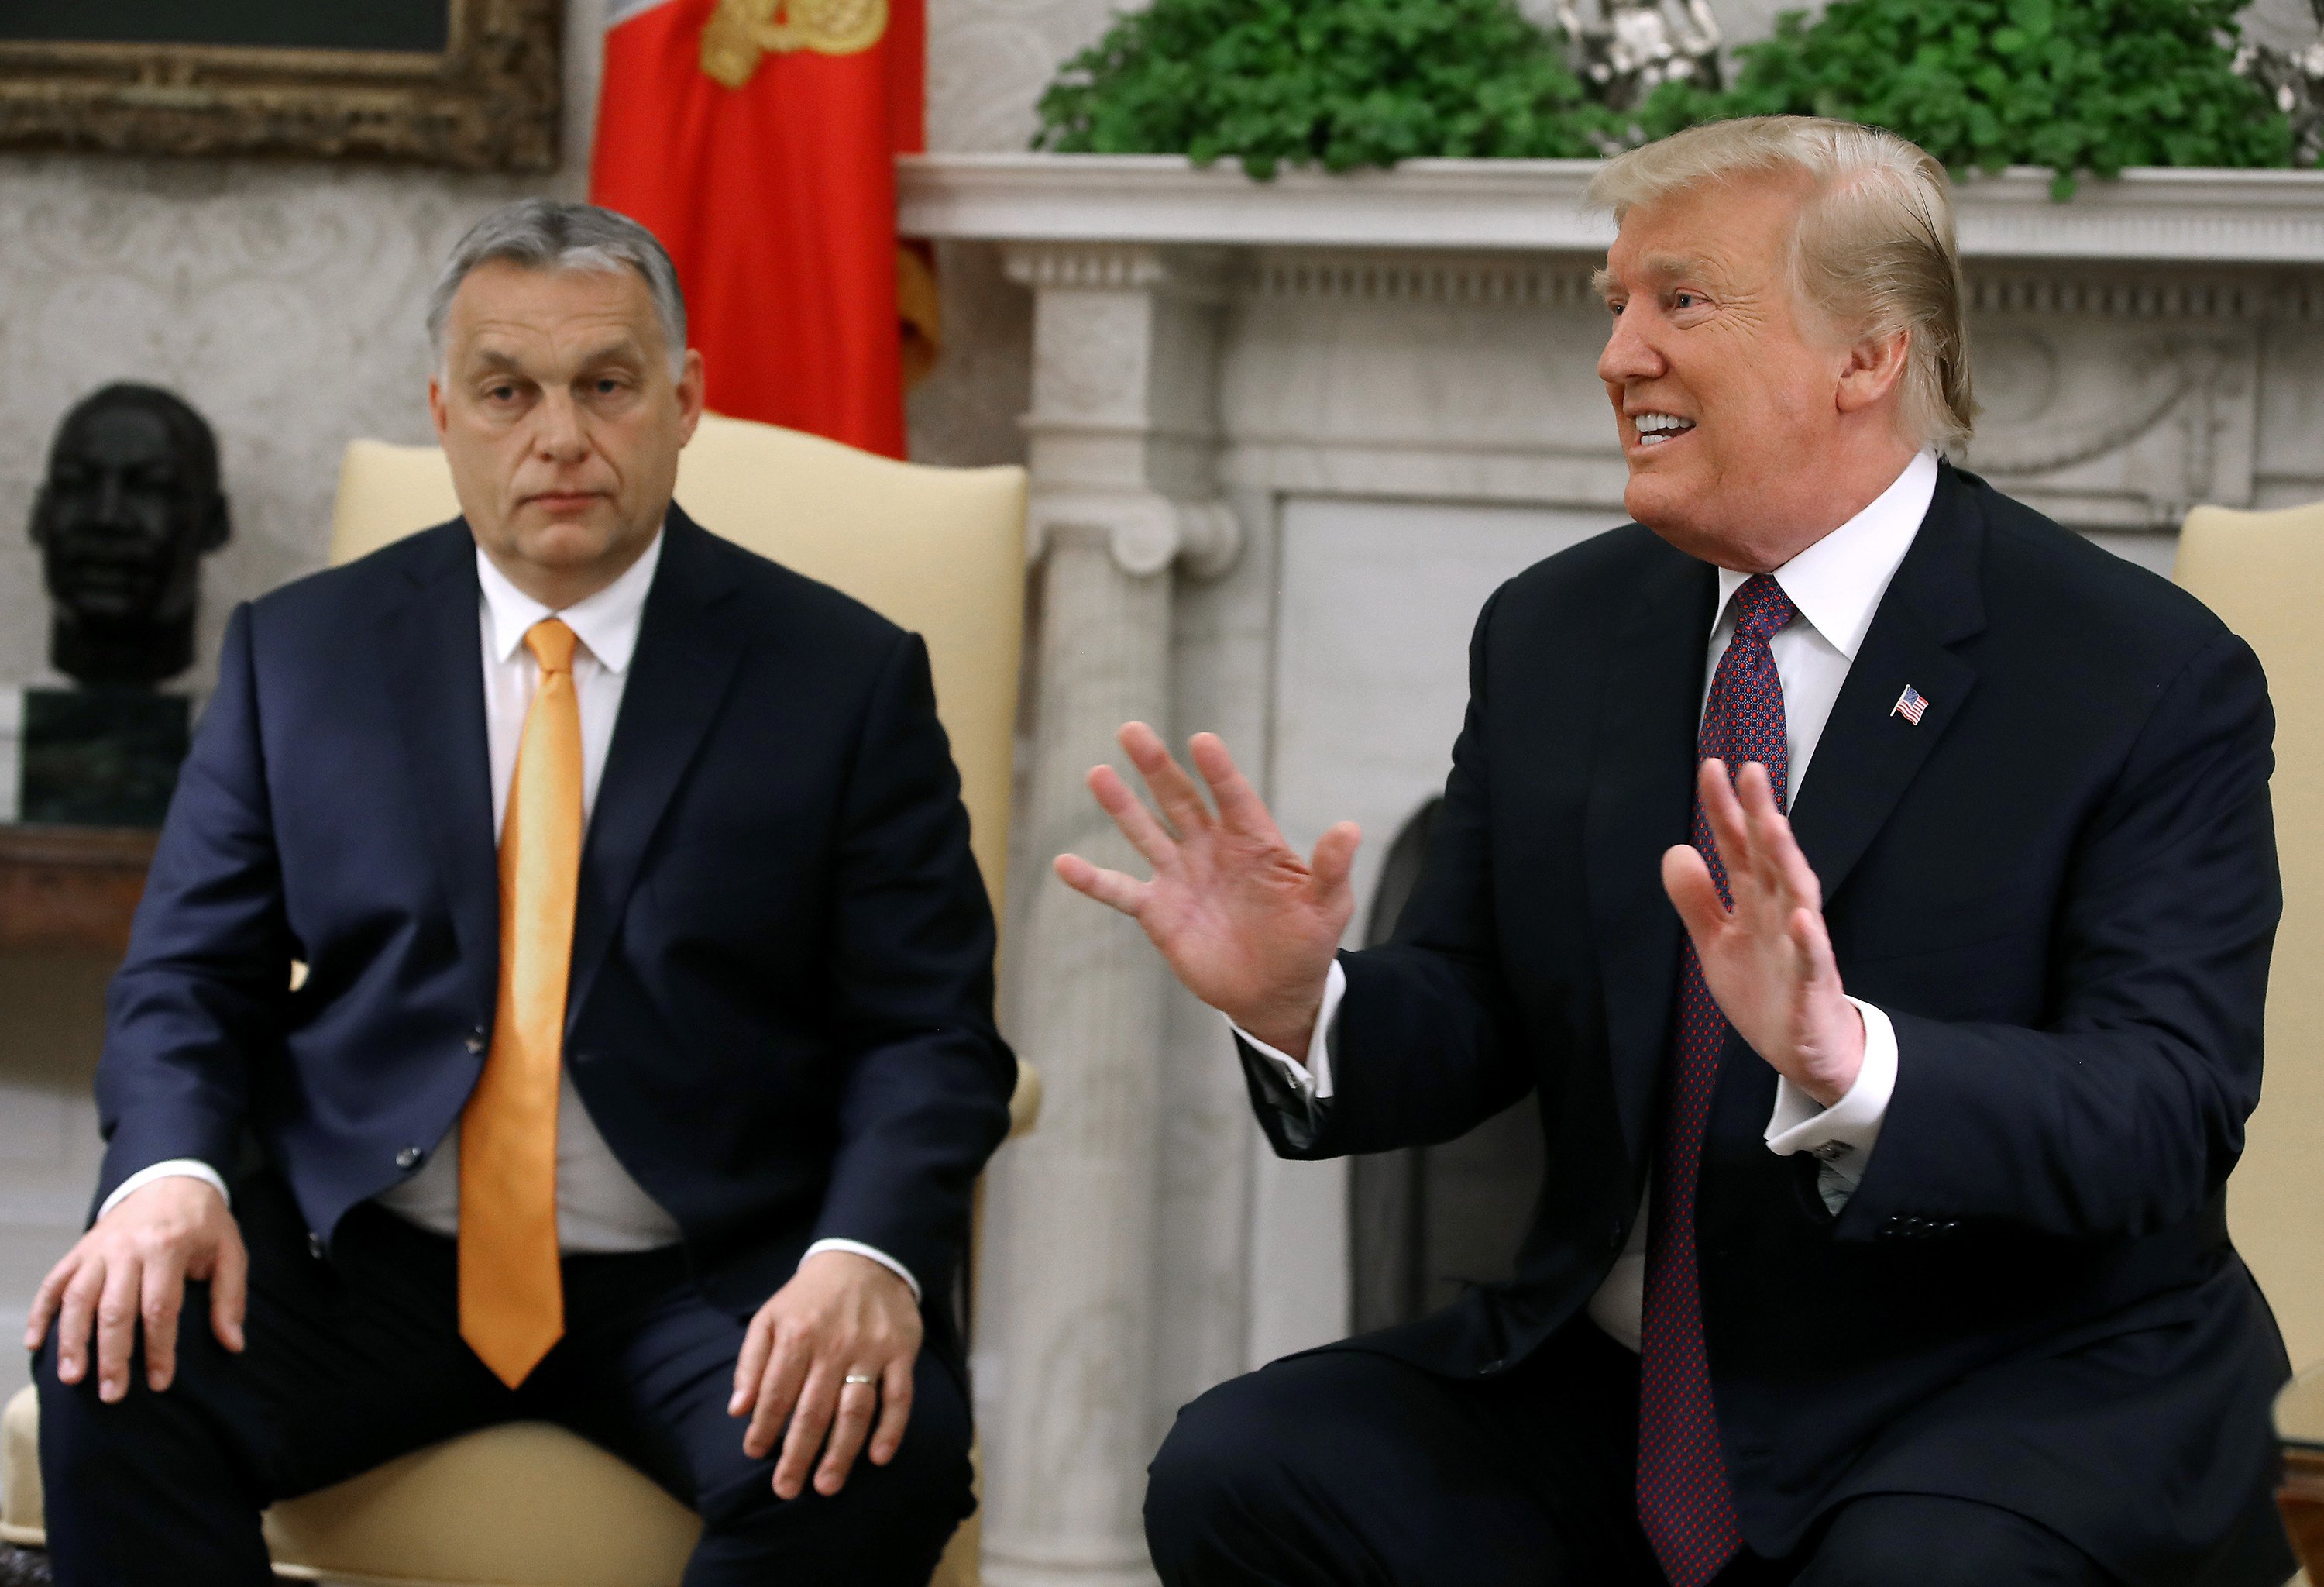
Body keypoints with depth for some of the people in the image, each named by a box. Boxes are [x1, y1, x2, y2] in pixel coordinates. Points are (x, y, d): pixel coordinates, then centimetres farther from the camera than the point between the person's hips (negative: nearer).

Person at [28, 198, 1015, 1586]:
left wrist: (868, 1257, -21)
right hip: (363, 1254, 1)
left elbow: (930, 1036, 0)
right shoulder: (301, 653, 11)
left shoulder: (846, 677, 5)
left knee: (881, 1459, -32)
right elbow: (188, 981, 8)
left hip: (707, 1279, -1)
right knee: (113, 1381, -27)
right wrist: (171, 1174, -15)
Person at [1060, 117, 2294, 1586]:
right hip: (1616, 1393, 6)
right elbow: (1471, 1026, 9)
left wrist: (1850, 1062, -37)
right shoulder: (1553, 636, 8)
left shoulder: (2153, 679, -10)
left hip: (2022, 1396, -5)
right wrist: (1300, 1004, -14)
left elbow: (2164, 1117, -19)